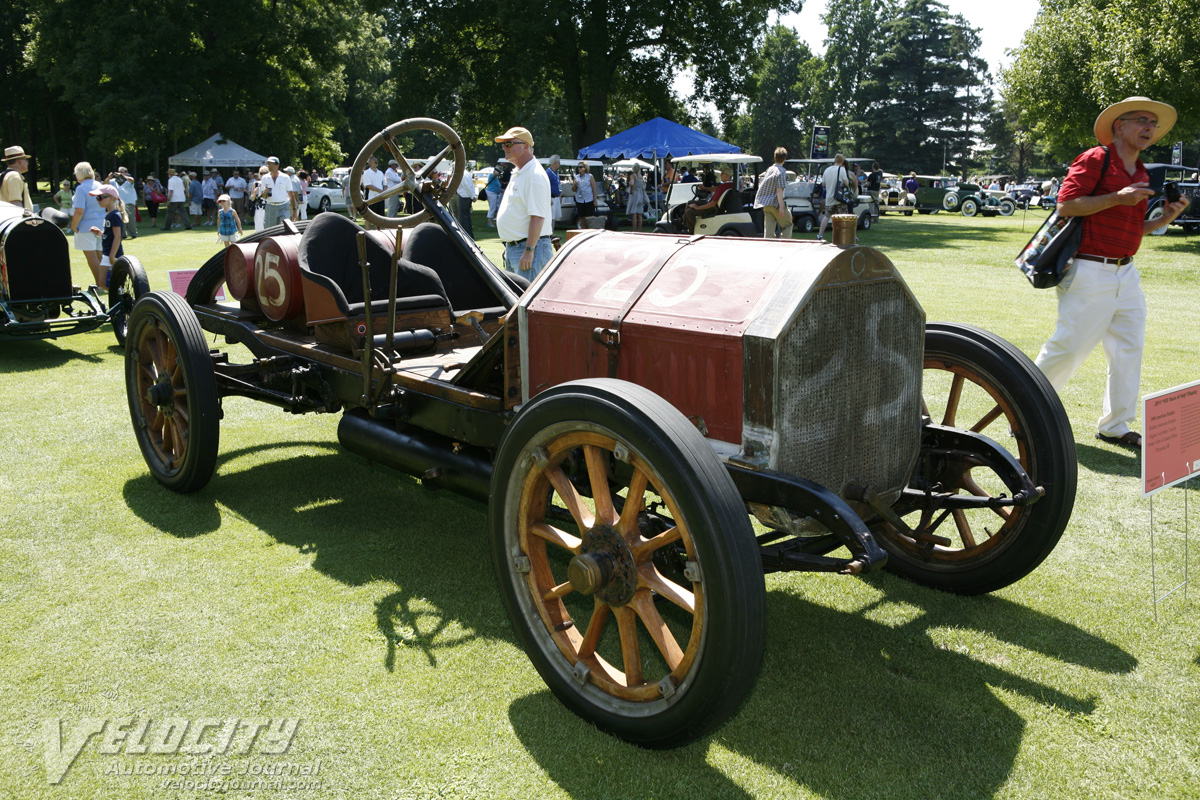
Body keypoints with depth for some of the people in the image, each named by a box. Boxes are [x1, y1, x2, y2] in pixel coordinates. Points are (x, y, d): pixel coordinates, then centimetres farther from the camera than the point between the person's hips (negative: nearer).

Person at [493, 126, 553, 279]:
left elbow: (537, 216, -22)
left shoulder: (534, 175, -16)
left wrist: (529, 251, -25)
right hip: (512, 248, 10)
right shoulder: (517, 174, 17)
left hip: (529, 248, -10)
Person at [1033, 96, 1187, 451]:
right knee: (1068, 348, -6)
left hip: (1127, 272, 8)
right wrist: (1118, 198, -18)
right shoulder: (1095, 160, -6)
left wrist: (1165, 218, 7)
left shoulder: (1141, 175, 18)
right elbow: (1065, 205, -16)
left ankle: (1115, 426, 16)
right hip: (1090, 272, -8)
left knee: (1129, 350, 7)